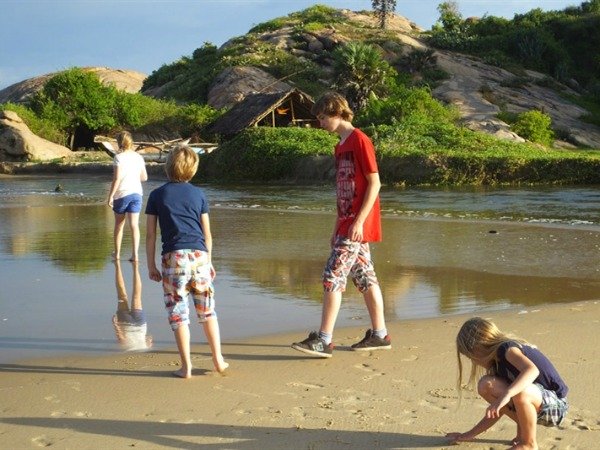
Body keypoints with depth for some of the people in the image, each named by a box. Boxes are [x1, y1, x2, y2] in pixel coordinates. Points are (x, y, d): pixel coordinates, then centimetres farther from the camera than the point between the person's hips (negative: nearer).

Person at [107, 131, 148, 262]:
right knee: (134, 225, 0)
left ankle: (117, 253, 23)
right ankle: (135, 254, -10)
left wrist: (110, 196, -10)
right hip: (136, 193, 3)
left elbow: (117, 178, -14)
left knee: (119, 225, 13)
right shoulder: (138, 157, 5)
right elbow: (144, 177, 10)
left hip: (122, 193, -3)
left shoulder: (119, 157, -9)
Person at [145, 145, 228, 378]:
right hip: (199, 256, 2)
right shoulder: (198, 194, 9)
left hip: (173, 258, -2)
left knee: (178, 312, 3)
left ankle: (186, 366, 4)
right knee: (207, 310, 14)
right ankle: (218, 359, 19)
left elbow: (150, 234, 2)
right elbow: (207, 233, 10)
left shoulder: (157, 195, 4)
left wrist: (151, 265, 8)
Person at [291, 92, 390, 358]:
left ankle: (324, 340, -9)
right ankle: (379, 335, 19)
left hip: (357, 224, -9)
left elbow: (374, 183, -16)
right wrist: (337, 227, 19)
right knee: (365, 278, 12)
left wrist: (359, 221, -20)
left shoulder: (360, 140, -11)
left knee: (333, 277, -11)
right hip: (347, 224, 9)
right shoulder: (341, 146, 16)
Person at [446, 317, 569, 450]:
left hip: (556, 405, -8)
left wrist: (506, 395, -51)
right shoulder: (497, 363, 9)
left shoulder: (508, 349, -17)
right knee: (486, 385, -5)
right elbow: (497, 411, 13)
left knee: (520, 391, -38)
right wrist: (471, 434, 14)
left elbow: (532, 370, -40)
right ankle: (523, 430, 1)